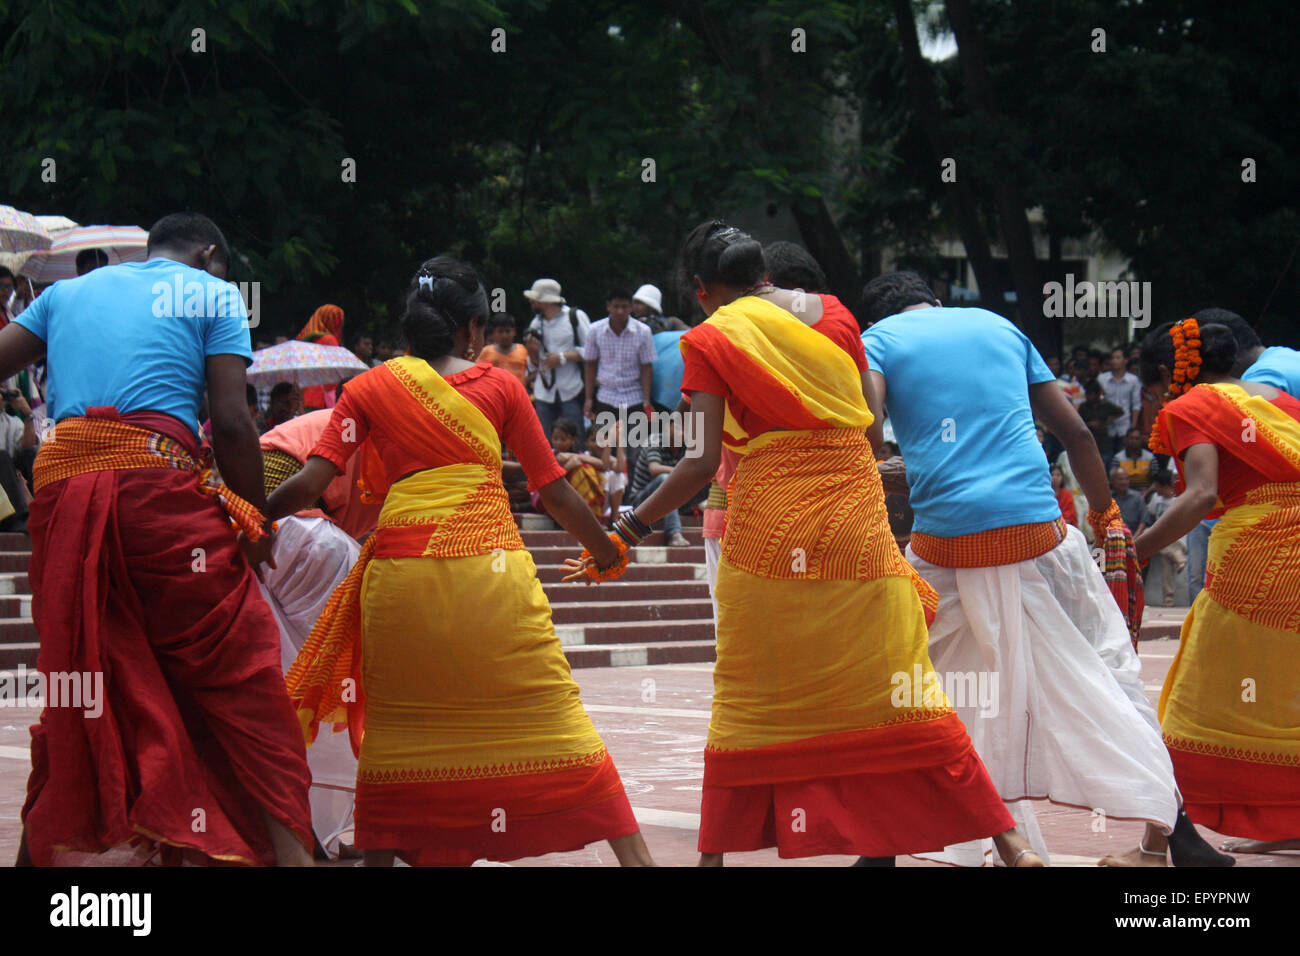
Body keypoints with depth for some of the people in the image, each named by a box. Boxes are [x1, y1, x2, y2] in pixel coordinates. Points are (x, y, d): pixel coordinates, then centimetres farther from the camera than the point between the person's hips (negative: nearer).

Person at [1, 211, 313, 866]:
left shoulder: (67, 291, 26)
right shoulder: (212, 294, 12)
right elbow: (231, 423, 2)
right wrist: (256, 524, 9)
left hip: (59, 482, 4)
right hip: (159, 479, -4)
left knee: (74, 679, 14)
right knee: (239, 671, 0)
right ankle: (289, 847, -8)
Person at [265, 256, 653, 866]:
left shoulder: (369, 389, 11)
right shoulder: (499, 386, 10)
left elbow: (311, 484, 0)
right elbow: (555, 492, 11)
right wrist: (607, 552, 26)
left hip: (401, 576, 1)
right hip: (492, 573, -1)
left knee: (394, 725, 12)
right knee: (555, 717, 4)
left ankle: (378, 853, 10)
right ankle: (633, 853, 3)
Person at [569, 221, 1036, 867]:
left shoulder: (709, 340, -1)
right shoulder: (834, 314, 9)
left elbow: (703, 461, -9)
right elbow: (873, 429, 10)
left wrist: (628, 531, -3)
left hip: (768, 528, -3)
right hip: (857, 517, 3)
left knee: (751, 699, 8)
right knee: (900, 690, 6)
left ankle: (717, 850, 11)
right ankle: (1011, 843, 3)